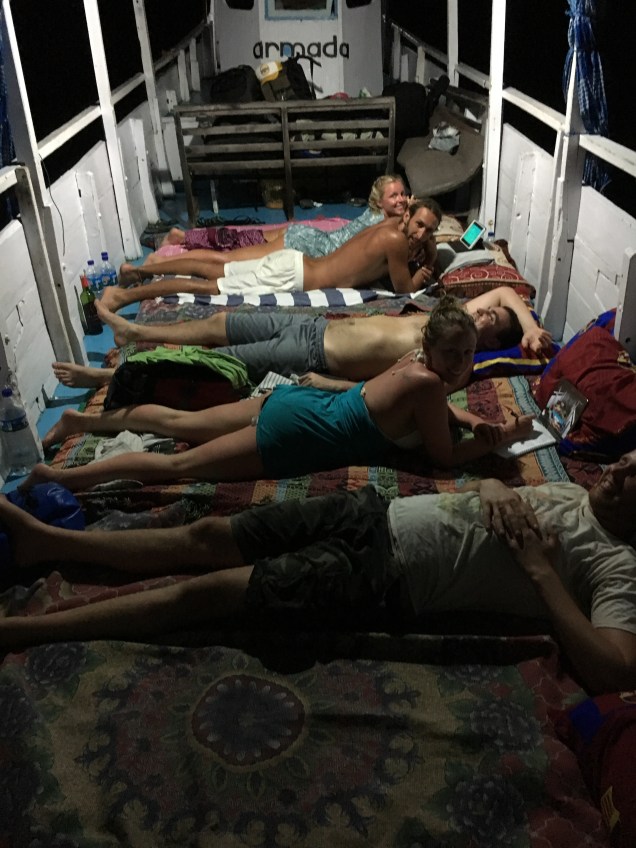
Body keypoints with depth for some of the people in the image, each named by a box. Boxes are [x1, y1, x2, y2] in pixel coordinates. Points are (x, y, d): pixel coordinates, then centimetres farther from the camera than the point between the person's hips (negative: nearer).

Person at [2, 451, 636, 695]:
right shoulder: (573, 493, 16)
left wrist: (540, 568, -18)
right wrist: (491, 486, 0)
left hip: (383, 572, -7)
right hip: (372, 512, 7)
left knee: (202, 592, -9)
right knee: (208, 535, 5)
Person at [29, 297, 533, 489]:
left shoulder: (420, 363, 3)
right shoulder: (425, 380, -21)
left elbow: (437, 405, 24)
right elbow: (445, 457, -13)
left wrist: (472, 420, 7)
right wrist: (502, 438, -3)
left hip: (294, 403, 8)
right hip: (290, 439, -8)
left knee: (179, 424, 19)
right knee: (179, 465, -3)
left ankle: (82, 420, 34)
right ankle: (64, 476, 2)